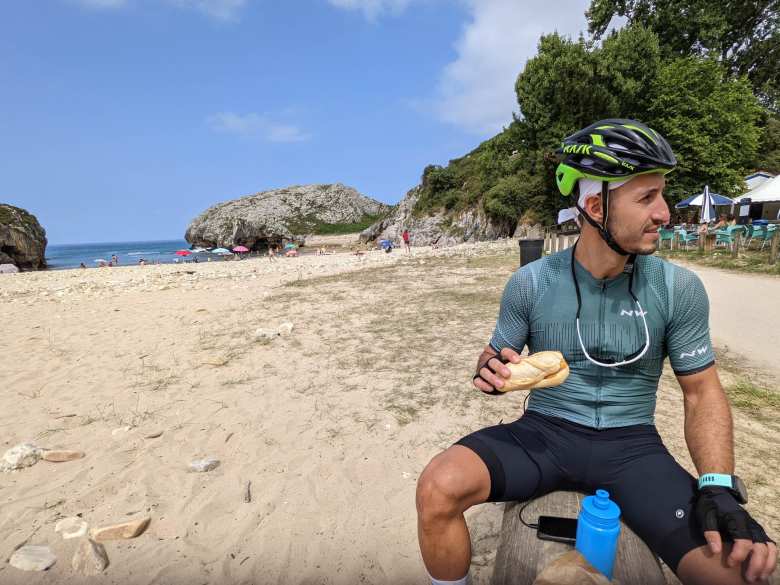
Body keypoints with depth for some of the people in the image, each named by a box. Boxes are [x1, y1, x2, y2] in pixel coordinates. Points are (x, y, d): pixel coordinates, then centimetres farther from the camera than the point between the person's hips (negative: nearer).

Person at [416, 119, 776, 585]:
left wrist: (718, 486, -12)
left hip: (630, 444, 1)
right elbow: (495, 359, 5)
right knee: (438, 487, -25)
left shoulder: (679, 288, -4)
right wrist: (491, 373, -19)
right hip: (543, 433, 0)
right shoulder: (530, 283, -5)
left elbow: (702, 392, 2)